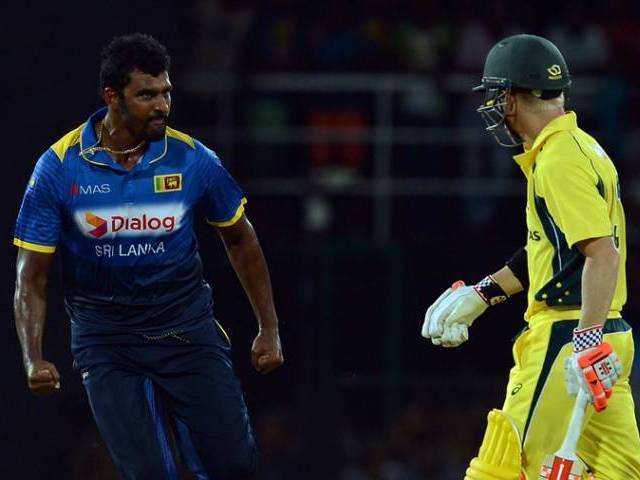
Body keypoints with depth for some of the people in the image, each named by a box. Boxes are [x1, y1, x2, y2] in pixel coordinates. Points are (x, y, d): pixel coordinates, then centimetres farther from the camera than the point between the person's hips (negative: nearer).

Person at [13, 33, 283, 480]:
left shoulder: (192, 159, -7)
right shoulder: (58, 167, -10)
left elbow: (239, 238, 11)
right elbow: (32, 276, -6)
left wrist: (269, 330, 9)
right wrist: (34, 359, -19)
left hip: (188, 328, 2)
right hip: (106, 338, -2)